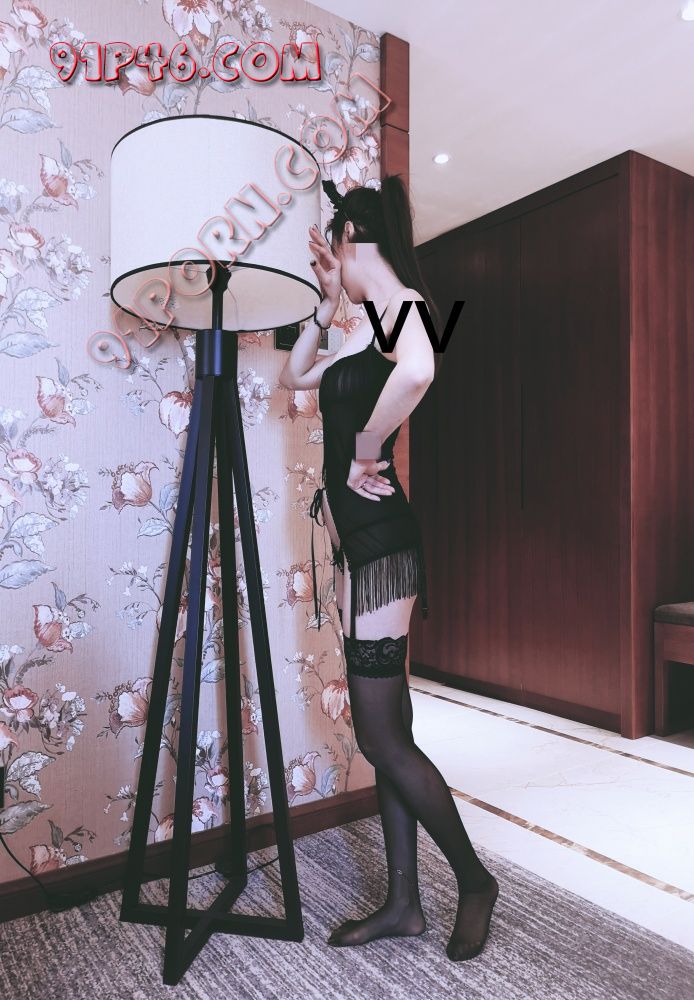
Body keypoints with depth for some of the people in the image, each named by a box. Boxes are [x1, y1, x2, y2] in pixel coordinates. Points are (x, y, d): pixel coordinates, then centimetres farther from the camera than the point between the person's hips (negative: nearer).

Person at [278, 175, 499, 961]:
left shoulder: (401, 302, -9)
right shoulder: (371, 323, 19)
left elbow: (418, 370, -35)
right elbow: (293, 377, 29)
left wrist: (364, 452, -21)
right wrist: (327, 300, 20)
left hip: (380, 539, -10)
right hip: (358, 538, 10)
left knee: (381, 737, -1)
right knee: (385, 733, 13)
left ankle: (475, 880, 23)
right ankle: (404, 902, 28)